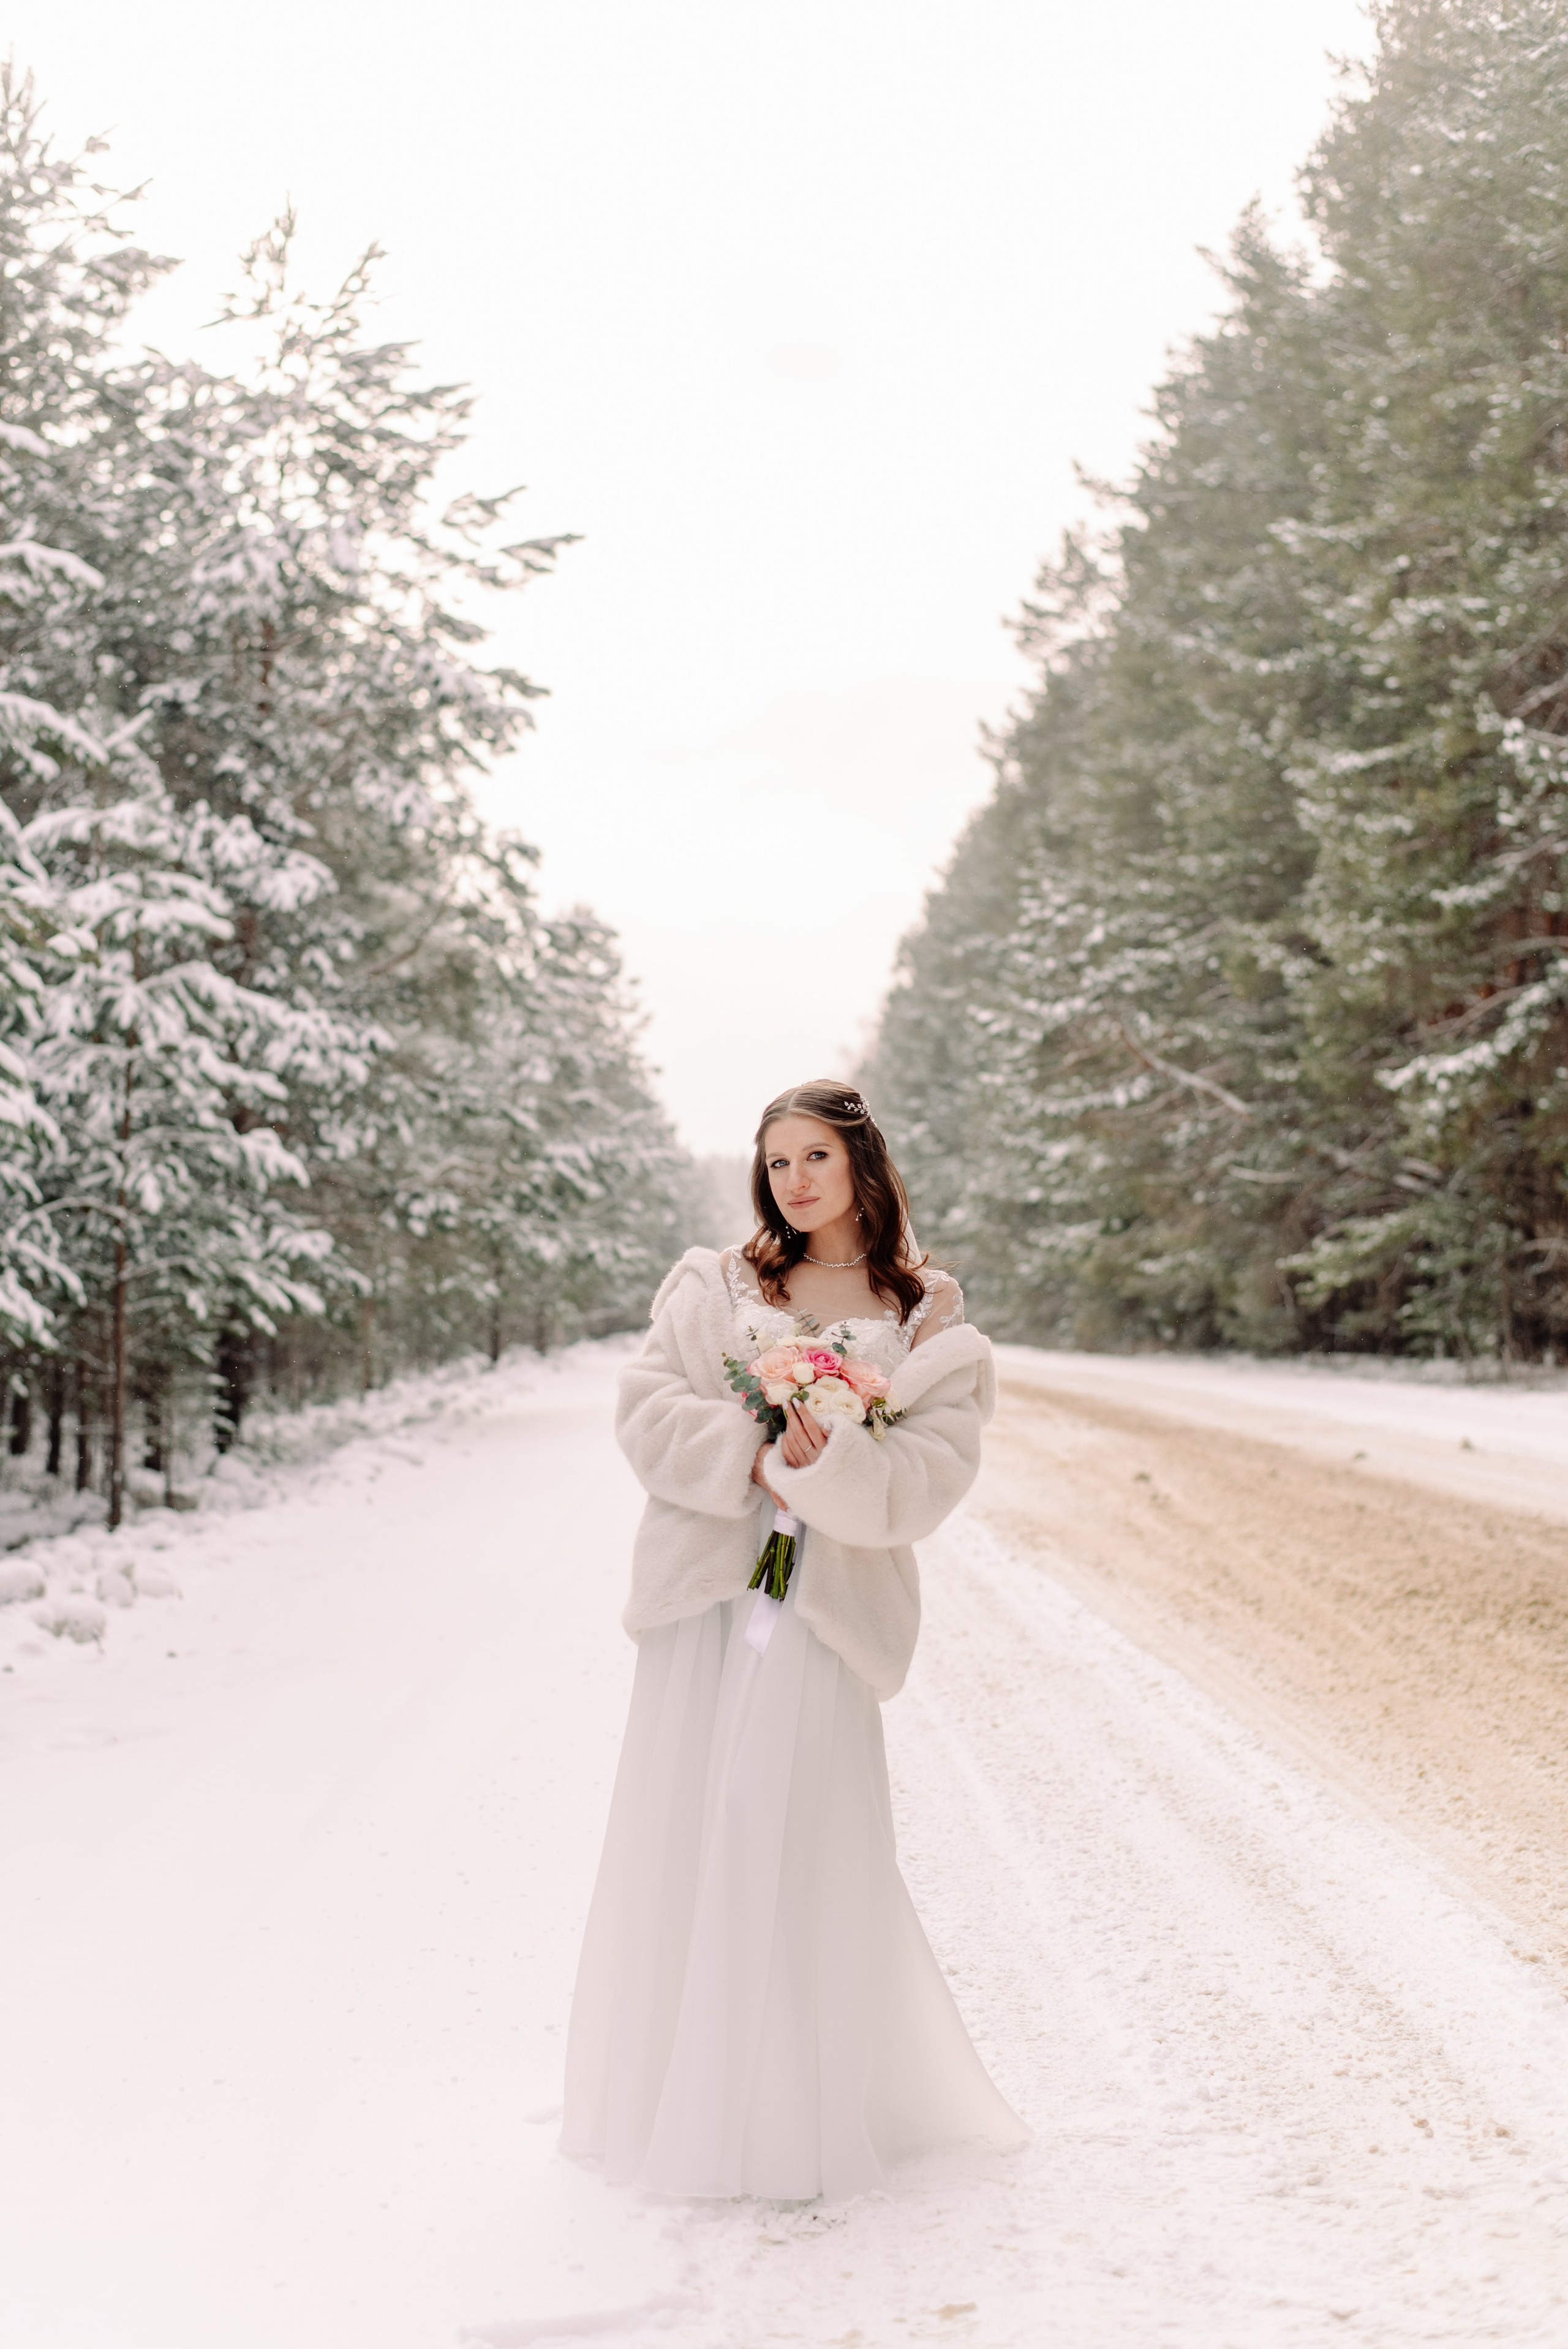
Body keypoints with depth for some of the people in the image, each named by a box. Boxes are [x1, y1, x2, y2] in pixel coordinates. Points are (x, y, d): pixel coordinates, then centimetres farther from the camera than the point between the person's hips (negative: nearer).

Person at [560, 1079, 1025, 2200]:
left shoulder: (927, 1317, 7)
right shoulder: (715, 1284, 12)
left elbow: (934, 1471, -4)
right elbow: (649, 1408, 0)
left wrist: (834, 1466, -21)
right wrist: (754, 1460, -13)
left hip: (826, 1601, -2)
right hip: (704, 1590, 2)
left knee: (801, 1846, -3)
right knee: (684, 1836, 4)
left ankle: (806, 2119, 12)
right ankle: (682, 2095, 19)